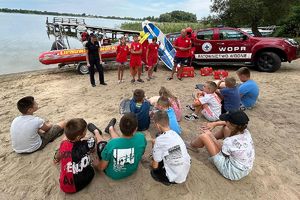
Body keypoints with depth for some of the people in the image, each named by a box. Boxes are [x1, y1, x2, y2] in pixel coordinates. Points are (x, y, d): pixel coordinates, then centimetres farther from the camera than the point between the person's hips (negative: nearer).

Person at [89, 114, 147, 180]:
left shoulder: (112, 143, -36)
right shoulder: (141, 138, -30)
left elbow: (102, 167, -20)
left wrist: (96, 164, 2)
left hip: (113, 174, -2)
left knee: (102, 143, 16)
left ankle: (96, 131, 48)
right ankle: (110, 128, 51)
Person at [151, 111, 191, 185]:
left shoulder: (159, 140, -20)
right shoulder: (175, 134, -3)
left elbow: (155, 166, -9)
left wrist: (152, 163, 11)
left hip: (174, 178, -6)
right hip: (185, 173, 7)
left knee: (153, 171, 17)